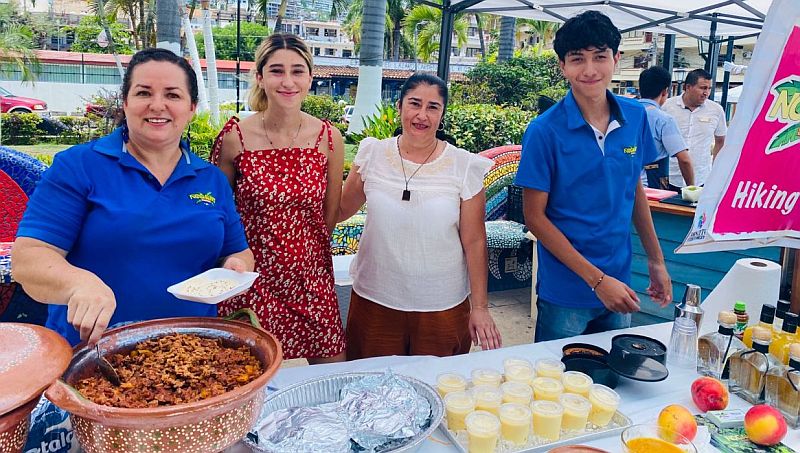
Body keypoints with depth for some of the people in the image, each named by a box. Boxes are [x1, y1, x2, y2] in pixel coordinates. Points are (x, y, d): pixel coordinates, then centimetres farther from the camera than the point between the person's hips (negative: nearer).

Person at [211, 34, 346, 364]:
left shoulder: (329, 138, -3)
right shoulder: (235, 137, -8)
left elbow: (330, 214, 7)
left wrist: (295, 250, 11)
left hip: (311, 281, 2)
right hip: (251, 283, -2)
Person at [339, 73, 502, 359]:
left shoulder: (465, 167, -6)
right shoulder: (373, 155, -2)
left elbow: (474, 241, -3)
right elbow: (339, 211, 6)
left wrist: (480, 308, -1)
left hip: (443, 308, -1)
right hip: (375, 302, 1)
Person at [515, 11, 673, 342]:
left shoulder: (636, 117, -2)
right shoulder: (544, 131, -16)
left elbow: (636, 188, 10)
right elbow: (535, 216, -14)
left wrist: (656, 260, 10)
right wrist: (597, 279, -16)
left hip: (619, 283, 5)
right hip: (565, 291, -4)